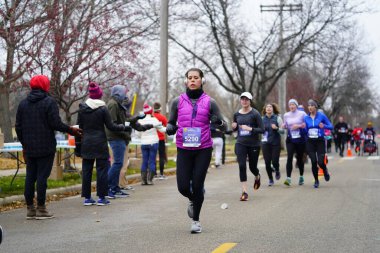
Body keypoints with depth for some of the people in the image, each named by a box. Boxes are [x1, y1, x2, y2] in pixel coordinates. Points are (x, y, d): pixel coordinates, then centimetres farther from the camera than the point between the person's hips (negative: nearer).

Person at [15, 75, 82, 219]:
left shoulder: (23, 104, 10)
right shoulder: (49, 102, -8)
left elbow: (18, 126, 12)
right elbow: (56, 123, -15)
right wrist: (70, 130, 0)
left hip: (29, 148, 5)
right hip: (46, 148, -5)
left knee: (30, 177, 9)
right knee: (42, 176, -3)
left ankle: (30, 208, 12)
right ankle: (41, 209, -2)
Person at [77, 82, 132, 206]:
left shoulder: (82, 108, 3)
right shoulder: (103, 109, -8)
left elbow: (79, 126, 6)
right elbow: (110, 126, -7)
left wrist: (78, 143, 13)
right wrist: (124, 127, 8)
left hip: (86, 143, 4)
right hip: (100, 143, -4)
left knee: (86, 170, 7)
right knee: (102, 169, 2)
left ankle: (87, 198, 9)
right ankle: (101, 198, 2)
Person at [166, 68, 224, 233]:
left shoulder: (209, 102, 3)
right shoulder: (178, 102, 6)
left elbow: (221, 125, 6)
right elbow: (171, 123, 15)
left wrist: (217, 122, -17)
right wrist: (170, 128, -8)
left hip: (203, 149, -1)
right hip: (183, 149, 1)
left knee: (197, 185, -1)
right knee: (183, 186, -4)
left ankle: (196, 220, 18)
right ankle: (193, 200, 33)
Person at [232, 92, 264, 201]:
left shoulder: (255, 114, -9)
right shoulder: (237, 114, 4)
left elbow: (262, 129, -11)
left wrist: (250, 129, -24)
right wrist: (234, 127, -4)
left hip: (254, 144, -2)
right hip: (240, 144, 2)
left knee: (252, 166, 10)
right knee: (242, 166, -12)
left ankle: (257, 177, 48)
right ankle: (244, 191, -8)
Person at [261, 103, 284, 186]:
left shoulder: (277, 118, -1)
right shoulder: (262, 119, 6)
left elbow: (282, 130, -1)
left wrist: (276, 128, -19)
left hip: (276, 142, -2)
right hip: (265, 143, 2)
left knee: (275, 161, -7)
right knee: (267, 162, -1)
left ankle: (277, 171, 28)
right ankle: (270, 179, 14)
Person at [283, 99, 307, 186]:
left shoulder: (302, 113, -2)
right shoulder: (286, 115, 7)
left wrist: (299, 126, -15)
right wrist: (284, 126, -2)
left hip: (300, 139, -1)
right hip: (290, 139, 2)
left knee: (299, 158, 7)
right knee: (289, 157, -14)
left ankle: (301, 177, 27)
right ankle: (288, 178, -20)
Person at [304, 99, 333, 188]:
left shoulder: (321, 116, -4)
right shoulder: (306, 118, 5)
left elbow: (331, 126, -2)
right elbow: (305, 131, 11)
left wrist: (324, 126, -21)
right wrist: (303, 127, -11)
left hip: (320, 141, -2)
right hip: (310, 142, 2)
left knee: (320, 162, -10)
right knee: (314, 162, -4)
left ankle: (325, 170, 26)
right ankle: (316, 180, 14)